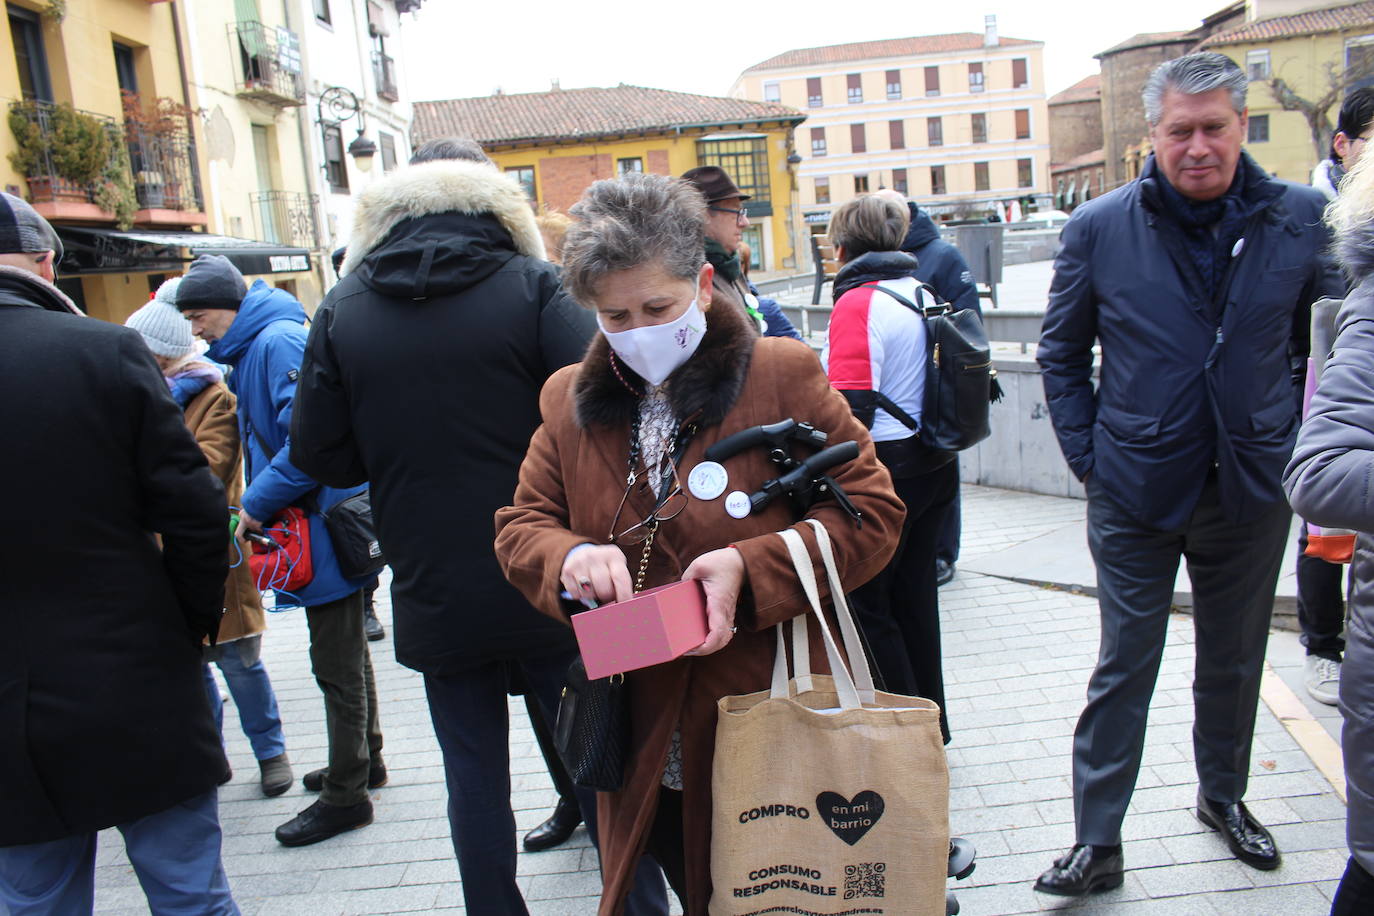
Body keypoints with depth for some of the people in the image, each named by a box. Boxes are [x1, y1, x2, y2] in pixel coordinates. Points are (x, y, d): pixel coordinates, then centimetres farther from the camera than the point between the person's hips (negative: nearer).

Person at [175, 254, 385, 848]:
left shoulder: (280, 341, -17)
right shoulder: (252, 349, 13)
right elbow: (266, 437, 19)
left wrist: (256, 504, -18)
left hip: (327, 528, -10)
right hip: (315, 528, 10)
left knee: (337, 663, 0)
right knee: (344, 653, 21)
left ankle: (345, 795, 11)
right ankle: (363, 760, 36)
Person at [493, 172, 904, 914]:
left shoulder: (781, 374, -8)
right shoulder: (570, 400, 4)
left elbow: (870, 511, -8)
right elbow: (520, 526, 8)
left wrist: (751, 567, -22)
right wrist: (570, 558, -16)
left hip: (771, 720, -3)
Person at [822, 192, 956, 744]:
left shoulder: (858, 303, -16)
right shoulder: (923, 294, 9)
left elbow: (851, 409, -22)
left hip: (887, 467, -9)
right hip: (937, 467, 9)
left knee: (866, 603, 4)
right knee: (914, 593, 19)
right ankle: (932, 724, 32)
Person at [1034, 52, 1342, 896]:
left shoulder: (1302, 219, -3)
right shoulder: (1099, 228, -6)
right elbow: (1063, 352, 4)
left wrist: (1299, 443, 2)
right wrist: (1089, 456, -2)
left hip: (1253, 488, 2)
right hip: (1136, 493, -2)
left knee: (1236, 660, 19)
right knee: (1124, 669, 4)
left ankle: (1225, 796, 42)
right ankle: (1098, 842, 15)